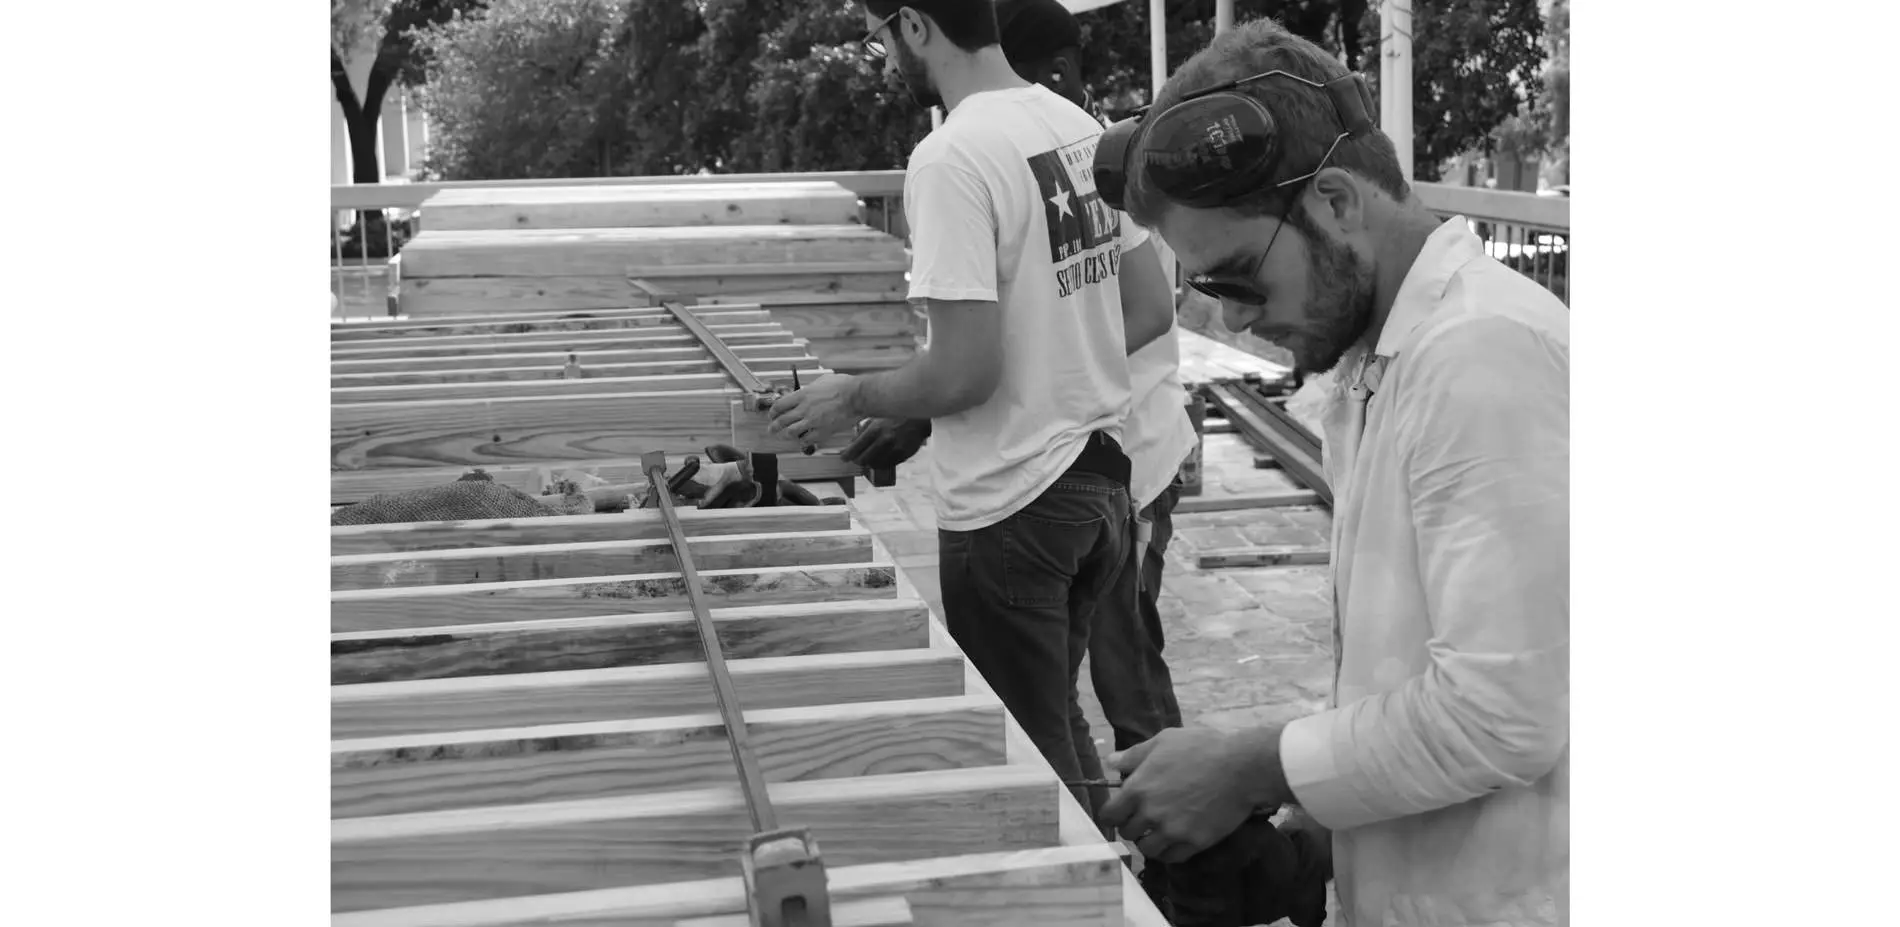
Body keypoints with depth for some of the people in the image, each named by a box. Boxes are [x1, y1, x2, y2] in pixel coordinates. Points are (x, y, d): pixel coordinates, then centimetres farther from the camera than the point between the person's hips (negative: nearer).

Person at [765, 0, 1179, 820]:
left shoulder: (951, 159, -20)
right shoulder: (1083, 128, 4)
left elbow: (964, 372, -23)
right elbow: (1152, 310, 9)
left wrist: (852, 398, -6)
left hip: (1010, 508, -8)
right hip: (1100, 475, 8)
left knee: (1032, 754, 8)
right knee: (1061, 725, 23)